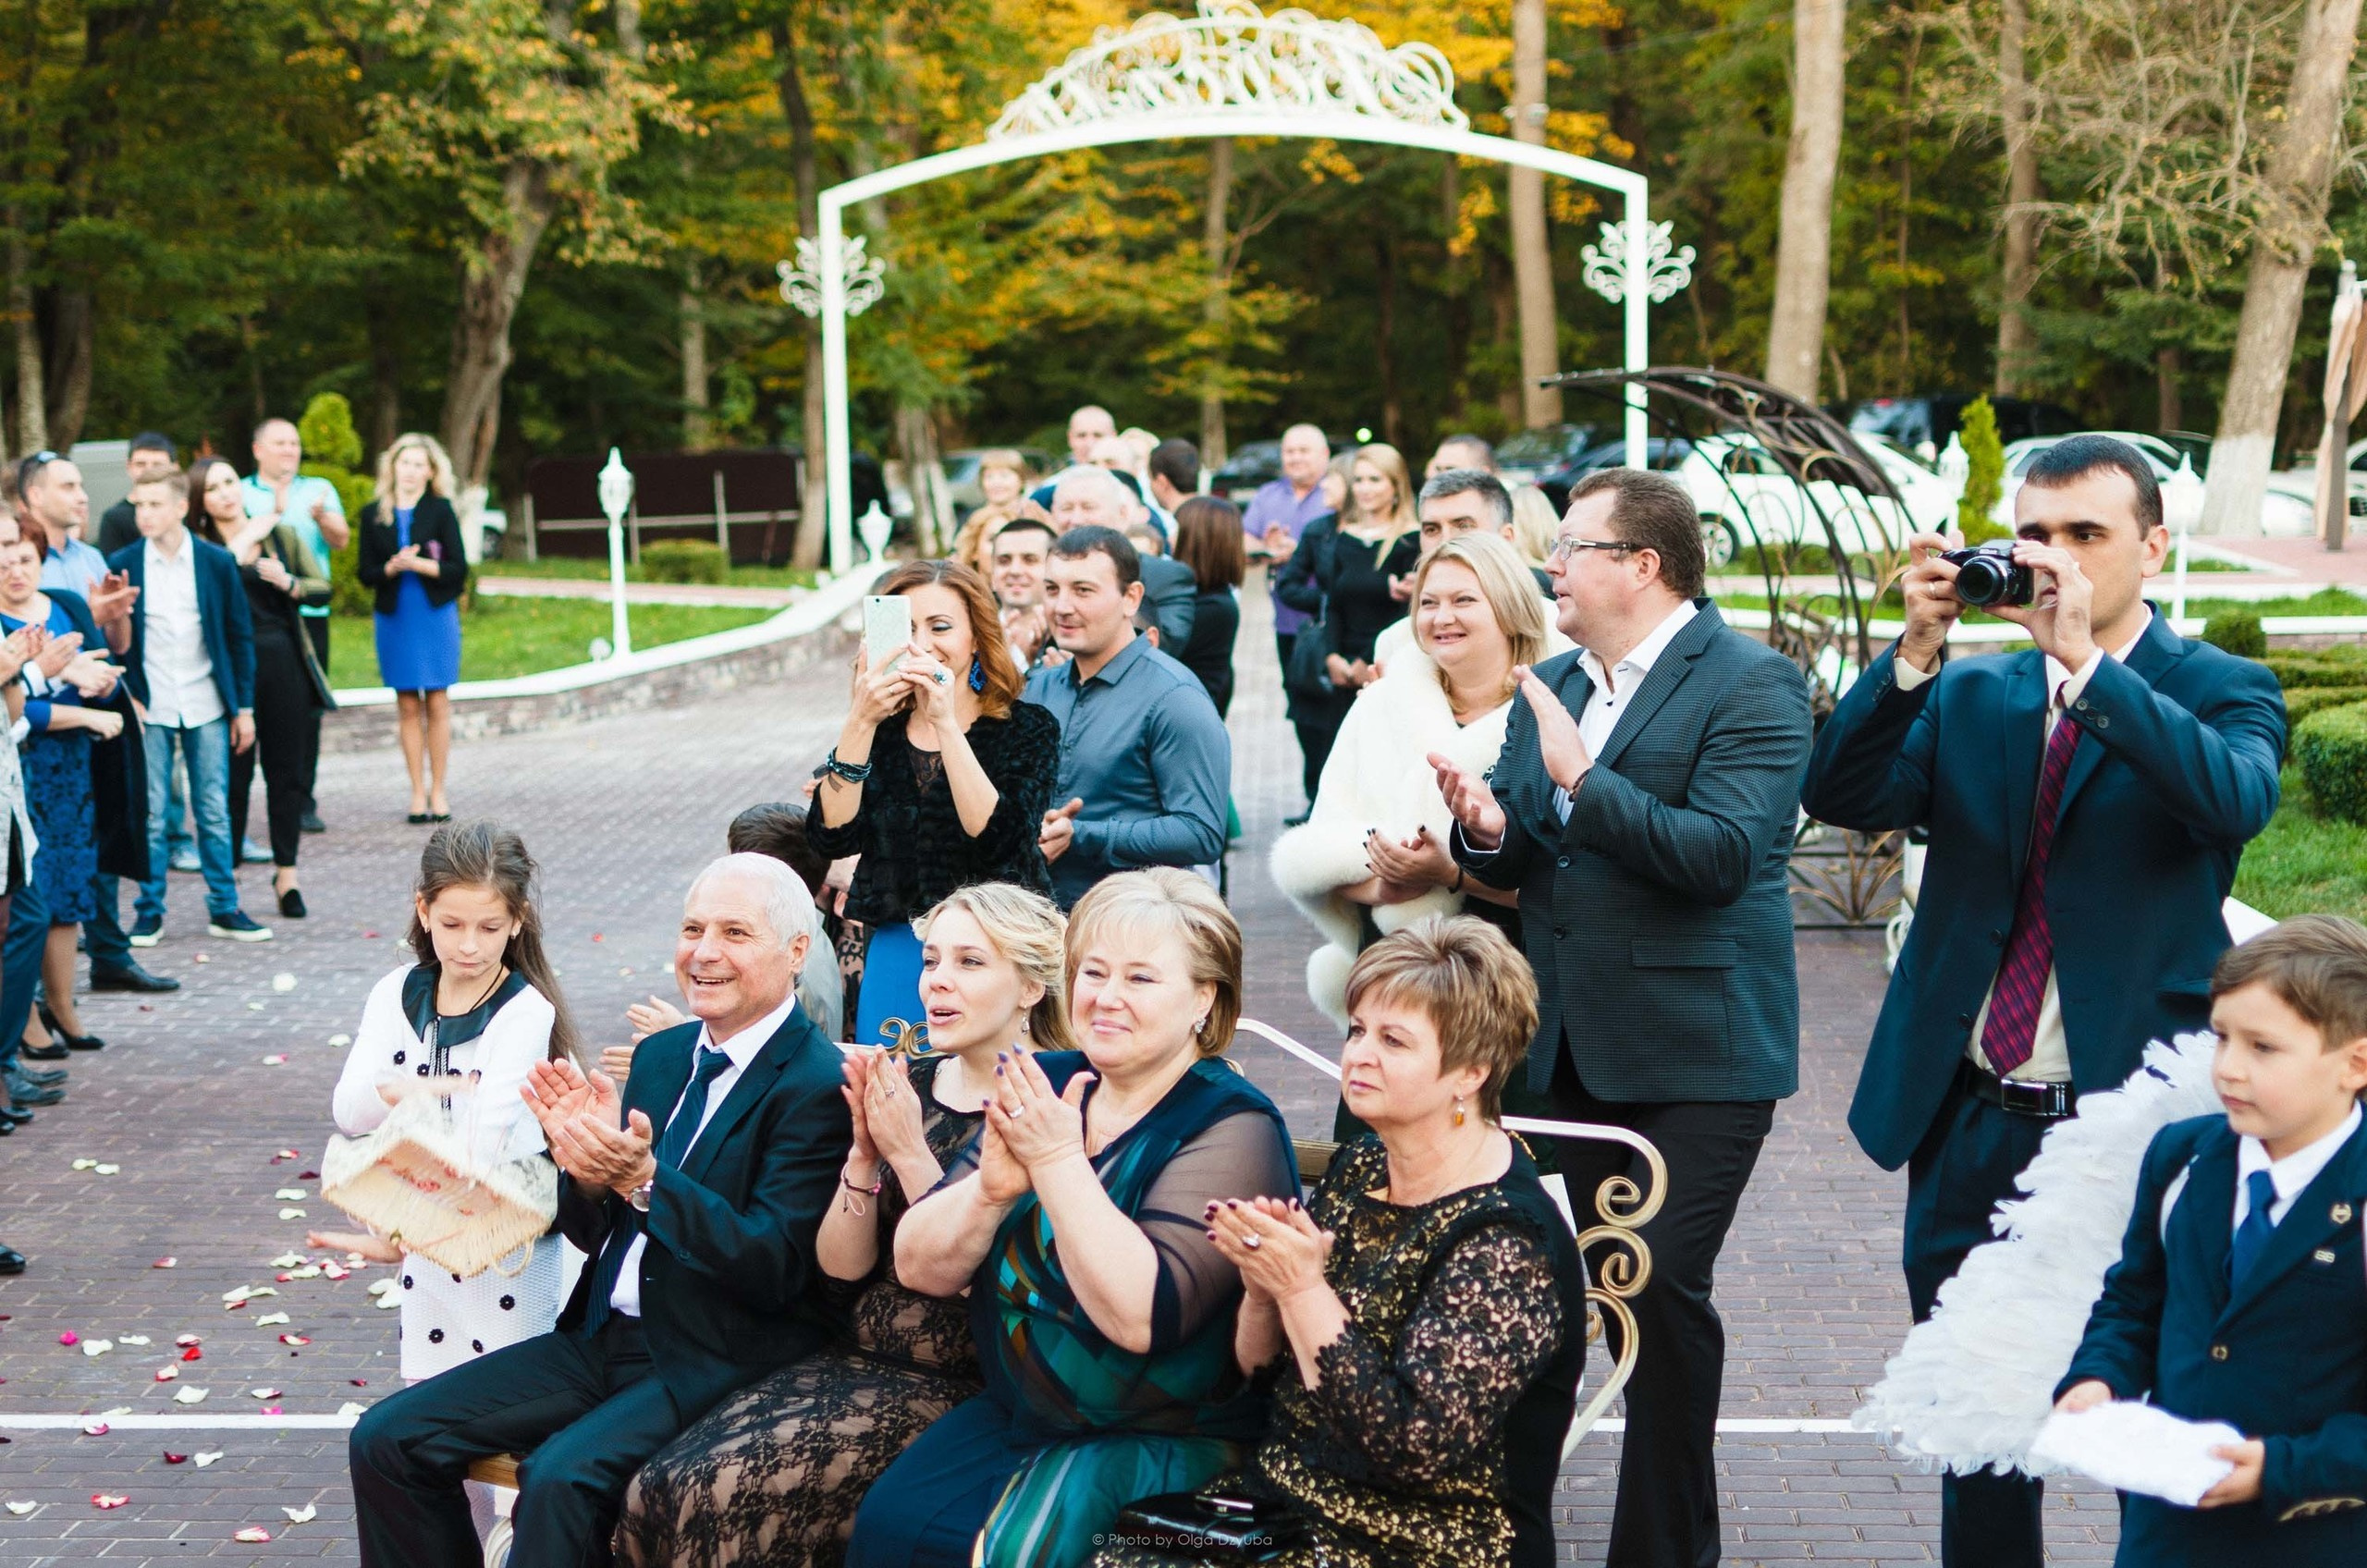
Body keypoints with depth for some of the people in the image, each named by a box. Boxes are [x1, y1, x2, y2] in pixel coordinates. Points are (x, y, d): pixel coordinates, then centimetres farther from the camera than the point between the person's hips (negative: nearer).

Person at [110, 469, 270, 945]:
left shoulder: (217, 562, 0)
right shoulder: (124, 564, -1)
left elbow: (240, 635, 4)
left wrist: (243, 707, 2)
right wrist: (127, 700, -7)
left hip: (207, 707, 1)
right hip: (150, 709, 0)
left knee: (214, 812, 6)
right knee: (150, 816, 2)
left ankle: (224, 909, 14)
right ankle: (149, 911, 12)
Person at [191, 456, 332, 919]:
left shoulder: (281, 535, 9)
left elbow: (323, 587, 7)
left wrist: (288, 583, -12)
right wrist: (240, 547, -15)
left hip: (284, 663, 3)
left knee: (287, 773, 8)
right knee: (233, 777, -1)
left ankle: (287, 875, 17)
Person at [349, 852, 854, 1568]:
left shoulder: (819, 1085, -12)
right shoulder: (660, 1056, 12)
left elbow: (773, 1270, -20)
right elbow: (597, 1234, 15)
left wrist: (644, 1178, -28)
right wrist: (587, 1166, -8)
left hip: (720, 1364, -8)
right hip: (605, 1339, 8)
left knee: (560, 1477, -31)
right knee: (387, 1439, -2)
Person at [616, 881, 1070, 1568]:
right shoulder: (906, 1082, 8)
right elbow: (841, 1267, 6)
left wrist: (909, 1152, -16)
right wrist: (864, 1151, -10)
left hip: (963, 1389, -6)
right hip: (862, 1361, 6)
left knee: (728, 1491, -22)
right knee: (659, 1490, -13)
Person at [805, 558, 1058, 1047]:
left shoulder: (1027, 727, -3)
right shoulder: (882, 730, 6)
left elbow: (998, 838, -20)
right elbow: (833, 837, -8)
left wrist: (945, 722, -23)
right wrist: (860, 722, -16)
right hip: (895, 953, 3)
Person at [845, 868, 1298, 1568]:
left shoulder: (1230, 1128, -14)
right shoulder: (1042, 1084, 3)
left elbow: (1141, 1315, -28)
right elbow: (919, 1269, -1)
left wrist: (1058, 1160, -27)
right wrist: (992, 1187, -20)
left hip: (1167, 1440, -5)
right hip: (1016, 1410, 5)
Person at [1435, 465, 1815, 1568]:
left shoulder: (1750, 685, -10)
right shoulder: (1549, 686, 13)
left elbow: (1724, 855, -22)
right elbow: (1518, 863, 14)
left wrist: (1582, 779, -24)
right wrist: (1488, 829, -9)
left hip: (1698, 1049, -7)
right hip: (1578, 1043, 7)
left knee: (1665, 1285, -11)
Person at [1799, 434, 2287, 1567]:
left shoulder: (2221, 692, -2)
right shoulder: (1969, 697, 9)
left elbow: (2236, 798, -24)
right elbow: (1844, 795, -4)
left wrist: (2084, 661, -25)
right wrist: (1917, 649, -15)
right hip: (1972, 1127, 4)